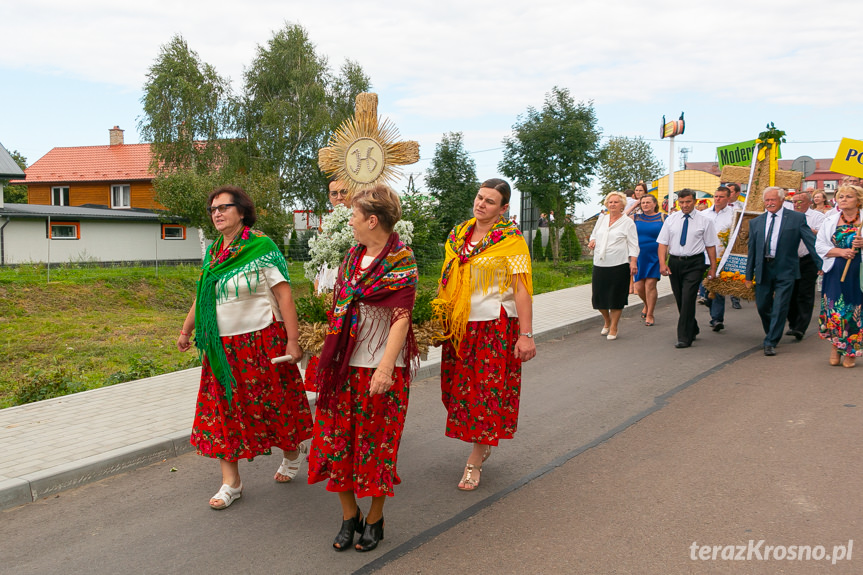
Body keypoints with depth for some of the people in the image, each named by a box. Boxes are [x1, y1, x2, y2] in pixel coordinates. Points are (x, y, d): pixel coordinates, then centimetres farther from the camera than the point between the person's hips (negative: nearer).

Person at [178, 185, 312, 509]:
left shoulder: (261, 248, -11)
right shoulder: (213, 252, 8)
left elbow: (284, 294, -14)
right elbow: (203, 295, 21)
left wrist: (293, 341, -18)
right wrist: (186, 330, 24)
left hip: (261, 340, -6)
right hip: (221, 346, 6)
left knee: (270, 403, 7)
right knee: (222, 409, 5)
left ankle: (294, 450, 36)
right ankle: (231, 482, 15)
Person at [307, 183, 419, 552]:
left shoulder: (401, 260, -10)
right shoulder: (353, 256, 10)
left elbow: (401, 317, -18)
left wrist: (386, 367, -25)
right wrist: (330, 354, 18)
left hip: (380, 369, -6)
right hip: (343, 366, 6)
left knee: (376, 443, 6)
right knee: (336, 440, 9)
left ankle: (374, 520, 25)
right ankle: (349, 516, 27)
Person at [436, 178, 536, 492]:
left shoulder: (510, 239, -7)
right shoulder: (459, 233, 9)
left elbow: (521, 288, -11)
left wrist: (526, 334, -16)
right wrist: (441, 319, 12)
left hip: (496, 326, -5)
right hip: (460, 325, 6)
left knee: (487, 389, 1)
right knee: (460, 386, 10)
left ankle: (474, 460, 13)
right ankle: (484, 444, 31)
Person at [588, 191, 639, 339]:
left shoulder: (628, 222, 2)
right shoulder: (602, 219, 14)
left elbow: (633, 244, -1)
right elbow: (594, 235, 25)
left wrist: (633, 262, -12)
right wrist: (592, 241, 3)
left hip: (619, 265, -4)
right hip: (599, 264, 4)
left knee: (616, 298, 0)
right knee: (598, 296, 4)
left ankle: (613, 328, 14)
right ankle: (607, 320, 31)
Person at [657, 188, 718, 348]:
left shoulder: (704, 220, 0)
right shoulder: (671, 219, 6)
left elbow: (710, 245, 1)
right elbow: (663, 243, 2)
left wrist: (713, 267, -1)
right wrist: (662, 263, -12)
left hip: (694, 263, -3)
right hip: (674, 262, 4)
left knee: (688, 299, -12)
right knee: (680, 300, 12)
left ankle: (684, 338, -6)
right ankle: (692, 330, 32)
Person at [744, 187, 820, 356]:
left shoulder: (797, 218, 0)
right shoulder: (755, 222, 9)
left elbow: (812, 242, -1)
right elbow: (752, 250, 11)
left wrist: (822, 265, -7)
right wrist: (749, 275, 10)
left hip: (785, 270, -3)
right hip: (763, 270, 4)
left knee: (780, 308, -5)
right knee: (762, 306, 10)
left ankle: (770, 343, 3)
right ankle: (771, 334, 34)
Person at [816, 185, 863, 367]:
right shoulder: (830, 220, 10)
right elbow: (820, 246, 6)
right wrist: (840, 251, -10)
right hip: (835, 272, 2)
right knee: (834, 308, -2)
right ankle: (835, 348, 12)